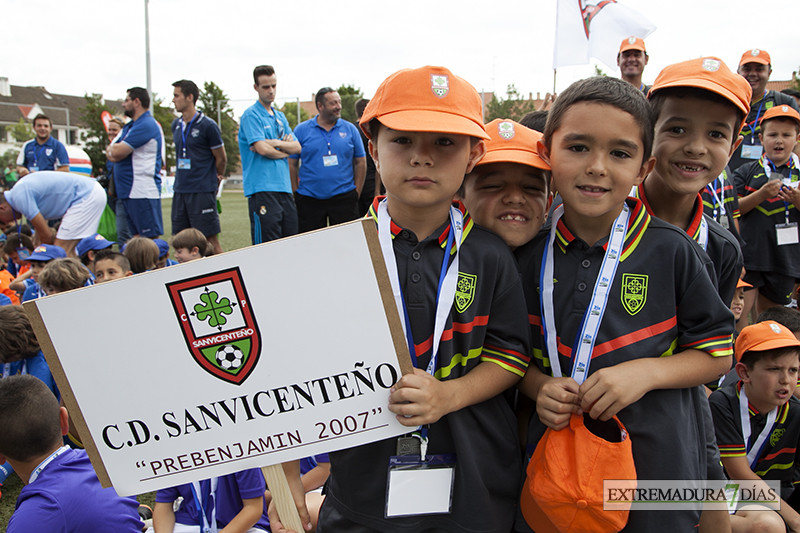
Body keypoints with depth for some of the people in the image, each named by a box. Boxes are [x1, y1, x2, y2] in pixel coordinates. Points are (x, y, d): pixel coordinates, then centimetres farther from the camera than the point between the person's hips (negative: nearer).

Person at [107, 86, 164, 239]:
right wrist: (112, 152, -7)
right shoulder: (129, 126, 20)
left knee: (150, 239, -9)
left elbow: (118, 152, -18)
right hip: (128, 192, 10)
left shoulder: (146, 125, -12)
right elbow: (111, 154, 16)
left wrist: (112, 149, 5)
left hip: (143, 192, -10)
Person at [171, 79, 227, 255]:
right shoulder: (176, 125, 11)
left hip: (203, 191, -6)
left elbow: (221, 159, 1)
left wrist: (214, 180, 12)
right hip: (180, 190, 7)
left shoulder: (208, 125, -8)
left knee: (211, 240, -5)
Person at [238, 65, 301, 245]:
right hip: (262, 188, -7)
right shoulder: (251, 115, -3)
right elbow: (262, 148, -15)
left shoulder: (280, 117, 20)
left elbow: (297, 147, 11)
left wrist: (275, 143, -6)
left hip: (284, 187, 7)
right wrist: (284, 150, 3)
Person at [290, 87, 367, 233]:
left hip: (344, 198, 1)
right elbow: (292, 164, 4)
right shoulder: (301, 130, 3)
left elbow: (360, 162, 9)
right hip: (309, 199, -1)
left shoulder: (350, 129, 6)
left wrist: (356, 192, 3)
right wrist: (295, 193, -1)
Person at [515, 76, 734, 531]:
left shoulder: (672, 251, -8)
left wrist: (645, 372, -17)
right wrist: (541, 387, -12)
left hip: (659, 459, -2)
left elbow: (717, 353, -1)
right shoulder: (532, 256, -2)